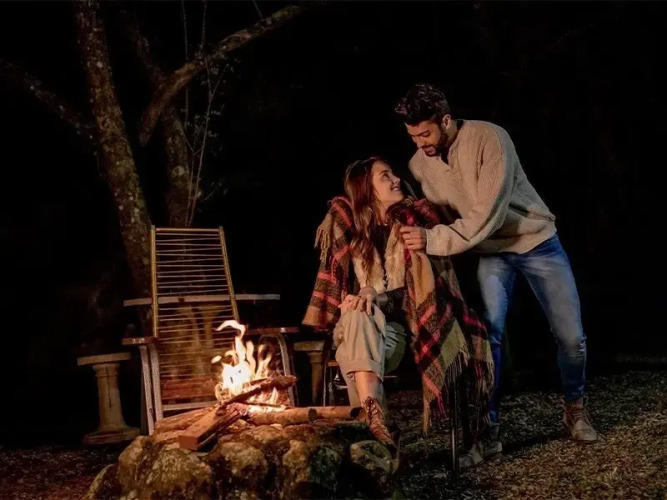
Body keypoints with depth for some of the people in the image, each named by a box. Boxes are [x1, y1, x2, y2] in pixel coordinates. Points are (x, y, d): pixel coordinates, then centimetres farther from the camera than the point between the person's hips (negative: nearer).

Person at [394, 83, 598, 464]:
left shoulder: (489, 138, -27)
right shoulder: (419, 164, -9)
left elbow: (487, 216, -33)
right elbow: (437, 215, 4)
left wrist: (433, 240, -37)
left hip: (537, 242, -3)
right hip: (491, 252, 3)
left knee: (571, 336, -1)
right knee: (488, 335, -15)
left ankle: (575, 407, 25)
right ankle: (490, 425, -1)